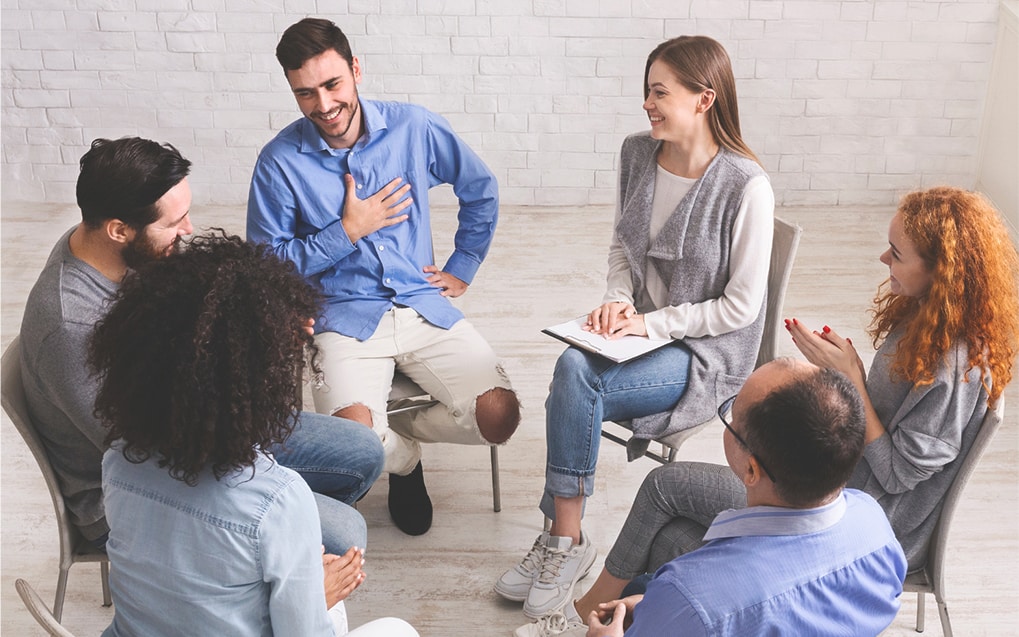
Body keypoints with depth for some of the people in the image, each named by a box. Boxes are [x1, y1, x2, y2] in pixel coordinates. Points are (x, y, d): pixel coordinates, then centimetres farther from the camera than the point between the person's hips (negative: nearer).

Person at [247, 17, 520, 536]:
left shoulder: (414, 128, -1)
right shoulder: (279, 161, -6)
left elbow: (481, 190, 15)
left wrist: (462, 269, 12)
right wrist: (348, 231, -10)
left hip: (423, 305, 2)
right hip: (345, 318, -2)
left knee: (499, 416, -17)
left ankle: (400, 429, 15)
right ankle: (405, 458, 12)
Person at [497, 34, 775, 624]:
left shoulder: (746, 186, -18)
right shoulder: (638, 154, 2)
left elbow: (741, 306, -14)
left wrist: (652, 322, -16)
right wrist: (619, 300, -5)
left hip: (709, 356, -6)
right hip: (642, 333, 6)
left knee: (575, 376, -27)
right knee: (574, 368, -25)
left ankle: (566, 540, -12)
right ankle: (563, 539, -12)